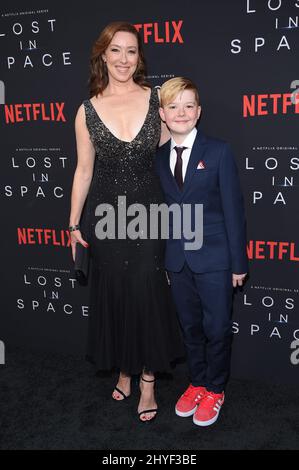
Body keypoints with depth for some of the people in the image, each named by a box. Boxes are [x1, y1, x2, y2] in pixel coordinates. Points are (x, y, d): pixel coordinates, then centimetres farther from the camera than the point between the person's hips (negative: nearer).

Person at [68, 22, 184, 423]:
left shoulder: (156, 100, -1)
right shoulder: (88, 112, -1)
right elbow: (84, 171, 4)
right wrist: (73, 224, 5)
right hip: (106, 215, 1)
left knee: (148, 294, 3)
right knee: (113, 295, 10)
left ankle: (148, 380, 21)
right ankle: (123, 370, 32)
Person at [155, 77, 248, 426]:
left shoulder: (218, 152, -7)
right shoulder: (158, 158, 5)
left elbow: (233, 210, -7)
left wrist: (238, 262, -7)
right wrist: (162, 259, 6)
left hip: (213, 258, -4)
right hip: (177, 260, 4)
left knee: (217, 329, 8)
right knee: (190, 328, 16)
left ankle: (214, 390, 29)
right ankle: (196, 383, 36)